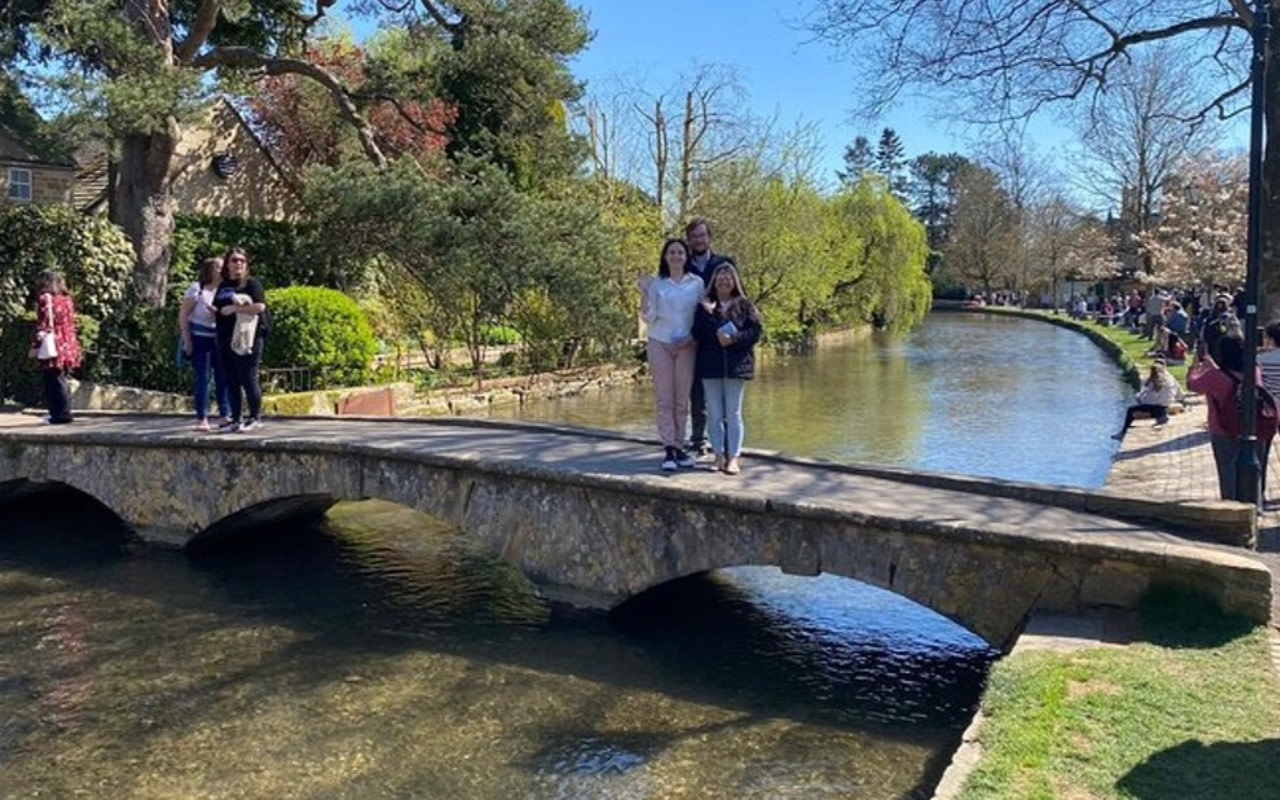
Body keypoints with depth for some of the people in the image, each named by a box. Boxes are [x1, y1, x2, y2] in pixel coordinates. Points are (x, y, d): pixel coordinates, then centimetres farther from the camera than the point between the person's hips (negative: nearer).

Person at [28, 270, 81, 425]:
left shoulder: (45, 299, -9)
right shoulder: (67, 300, 12)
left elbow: (43, 325, -13)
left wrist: (36, 344, -7)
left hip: (52, 348, -8)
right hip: (67, 346, 8)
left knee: (53, 382, -3)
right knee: (60, 381, 15)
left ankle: (61, 414, -2)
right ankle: (60, 412, 19)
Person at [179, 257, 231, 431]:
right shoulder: (197, 288, -5)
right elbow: (183, 314, -5)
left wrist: (218, 312, -12)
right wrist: (187, 340, -10)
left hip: (219, 338, 4)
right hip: (199, 338, -4)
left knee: (223, 377, 2)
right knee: (202, 378, -1)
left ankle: (226, 415, 9)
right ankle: (202, 418, 5)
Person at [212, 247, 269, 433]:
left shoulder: (252, 283, -1)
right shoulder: (222, 286, 18)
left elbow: (259, 306, -13)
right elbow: (217, 308, 27)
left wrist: (235, 309, -14)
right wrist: (214, 310, 6)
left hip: (246, 338, -7)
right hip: (226, 339, 7)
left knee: (248, 378, -6)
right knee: (231, 381, 8)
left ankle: (255, 417, 2)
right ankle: (236, 419, 13)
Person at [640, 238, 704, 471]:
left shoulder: (696, 283, 6)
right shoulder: (656, 283, 4)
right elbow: (648, 316, -1)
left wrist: (691, 338, -7)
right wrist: (644, 291, -13)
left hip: (686, 346, 1)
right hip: (660, 344, -1)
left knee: (682, 399, 2)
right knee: (664, 398, -4)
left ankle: (678, 447, 9)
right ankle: (668, 450, -4)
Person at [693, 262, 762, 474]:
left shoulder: (744, 305, 5)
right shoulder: (704, 305, 7)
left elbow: (755, 330, -3)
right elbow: (697, 334, -1)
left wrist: (734, 339, -16)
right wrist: (707, 314, -14)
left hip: (736, 365, -1)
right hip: (710, 365, 2)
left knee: (733, 413, 2)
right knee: (714, 414, 5)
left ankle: (734, 457, 5)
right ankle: (718, 456, 12)